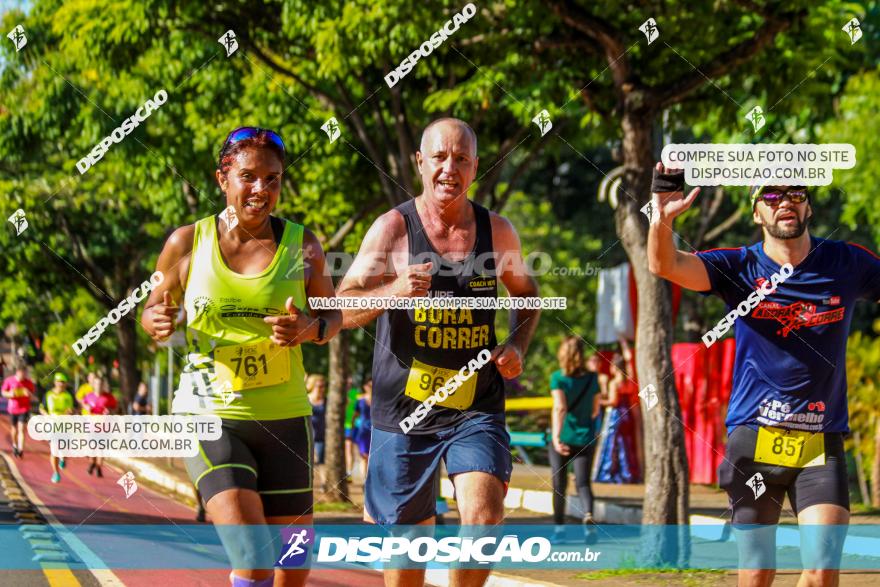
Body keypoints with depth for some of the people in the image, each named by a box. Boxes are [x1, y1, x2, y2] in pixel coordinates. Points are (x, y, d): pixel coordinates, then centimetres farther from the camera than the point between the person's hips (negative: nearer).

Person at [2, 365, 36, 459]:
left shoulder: (29, 383, -9)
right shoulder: (9, 380, -9)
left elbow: (34, 397, -3)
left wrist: (29, 394, -26)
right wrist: (10, 394, -21)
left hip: (24, 409, -2)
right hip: (13, 408, 2)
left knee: (21, 428, -11)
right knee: (14, 428, 16)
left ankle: (21, 449, -13)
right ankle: (14, 445, 38)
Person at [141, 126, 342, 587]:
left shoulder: (302, 245, 0)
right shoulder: (187, 243, -2)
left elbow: (333, 317, 11)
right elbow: (152, 310, 10)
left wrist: (310, 328, -12)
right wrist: (158, 322, -13)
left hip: (283, 417, 3)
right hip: (209, 415, -2)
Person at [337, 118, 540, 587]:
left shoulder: (497, 231, 3)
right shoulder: (393, 227, -6)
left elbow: (526, 293, 22)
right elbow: (341, 311, -13)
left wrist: (518, 346, 2)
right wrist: (394, 291, -32)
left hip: (476, 408, 1)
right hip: (404, 407, -1)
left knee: (484, 514, -21)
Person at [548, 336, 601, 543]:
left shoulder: (558, 378, -7)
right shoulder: (592, 378, 3)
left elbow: (560, 408, -20)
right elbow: (595, 410, 12)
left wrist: (556, 436, -26)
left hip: (563, 439, -2)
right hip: (585, 438, 2)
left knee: (559, 484, 12)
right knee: (583, 482, -3)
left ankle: (559, 526, 22)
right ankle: (588, 514, -31)